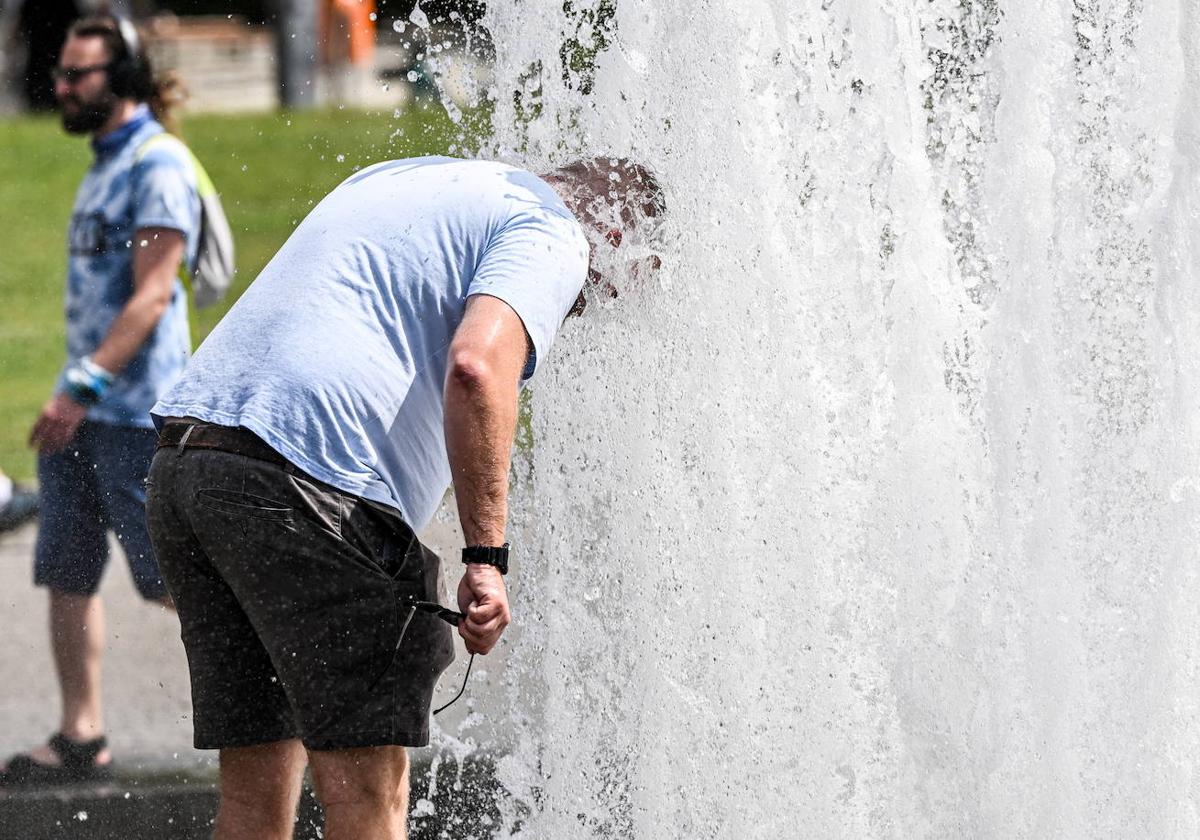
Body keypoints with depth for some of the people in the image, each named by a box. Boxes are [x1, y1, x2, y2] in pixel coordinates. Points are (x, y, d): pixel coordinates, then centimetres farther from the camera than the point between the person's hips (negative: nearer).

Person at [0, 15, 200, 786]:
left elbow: (152, 294, -20)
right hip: (84, 411, 9)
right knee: (66, 573, 5)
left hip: (133, 412, -9)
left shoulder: (158, 167, -13)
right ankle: (82, 740, 8)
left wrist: (86, 386, -25)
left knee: (171, 578, -5)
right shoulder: (104, 165, 16)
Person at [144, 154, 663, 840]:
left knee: (254, 785, 12)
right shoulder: (553, 239, 3)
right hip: (307, 482, -8)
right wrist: (487, 557, -15)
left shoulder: (403, 176, 31)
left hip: (182, 466, 8)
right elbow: (477, 366, -15)